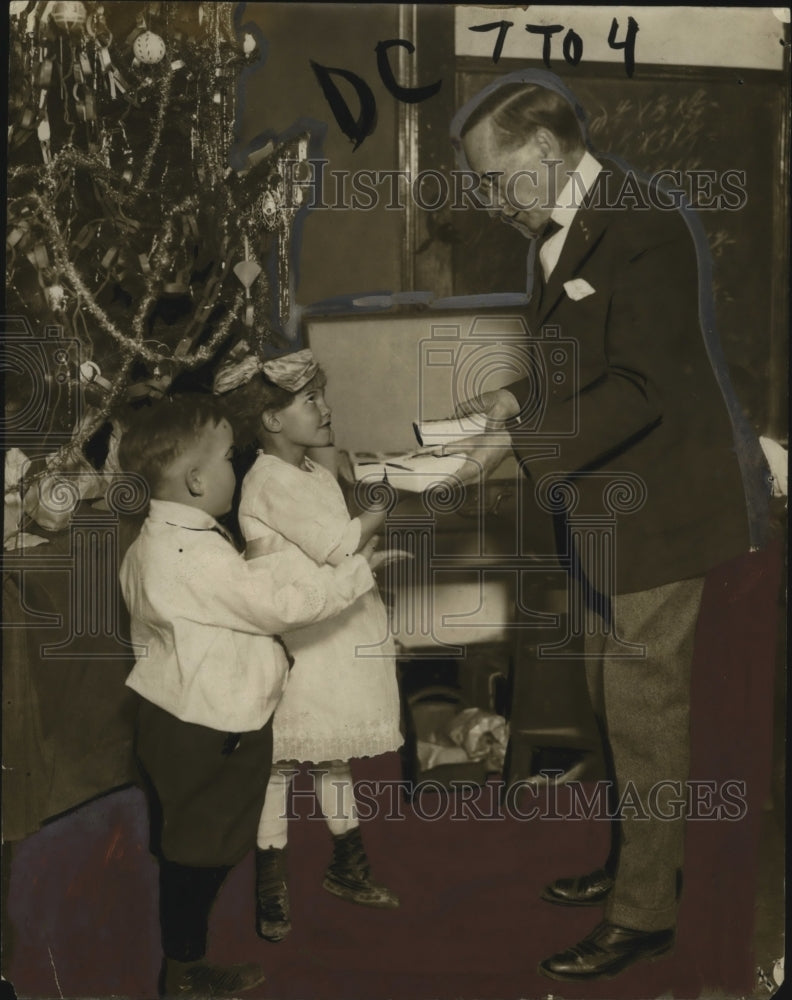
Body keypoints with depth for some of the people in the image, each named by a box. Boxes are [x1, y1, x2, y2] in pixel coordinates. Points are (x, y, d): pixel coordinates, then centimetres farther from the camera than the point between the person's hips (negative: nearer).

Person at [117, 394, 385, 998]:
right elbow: (281, 603, -24)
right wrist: (359, 574, -13)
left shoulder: (156, 541, 6)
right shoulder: (199, 555, -27)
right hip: (208, 734, -10)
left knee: (185, 848, 20)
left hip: (175, 717, 10)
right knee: (199, 852, 6)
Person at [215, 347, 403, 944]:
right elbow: (339, 546, -21)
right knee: (282, 760, 2)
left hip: (335, 634, 9)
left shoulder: (320, 474, 11)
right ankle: (271, 888, 14)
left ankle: (349, 868, 30)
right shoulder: (270, 482, -18)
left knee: (333, 752, 18)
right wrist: (383, 510, -12)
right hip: (292, 644, -9)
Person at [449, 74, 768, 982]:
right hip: (602, 507, 10)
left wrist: (519, 447, -27)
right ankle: (635, 860, 39)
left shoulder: (640, 229, -21)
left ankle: (645, 910, 16)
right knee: (613, 698, 20)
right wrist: (518, 399, 2)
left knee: (645, 711, 1)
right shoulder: (557, 232, 9)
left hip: (655, 509, -10)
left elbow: (640, 389, -26)